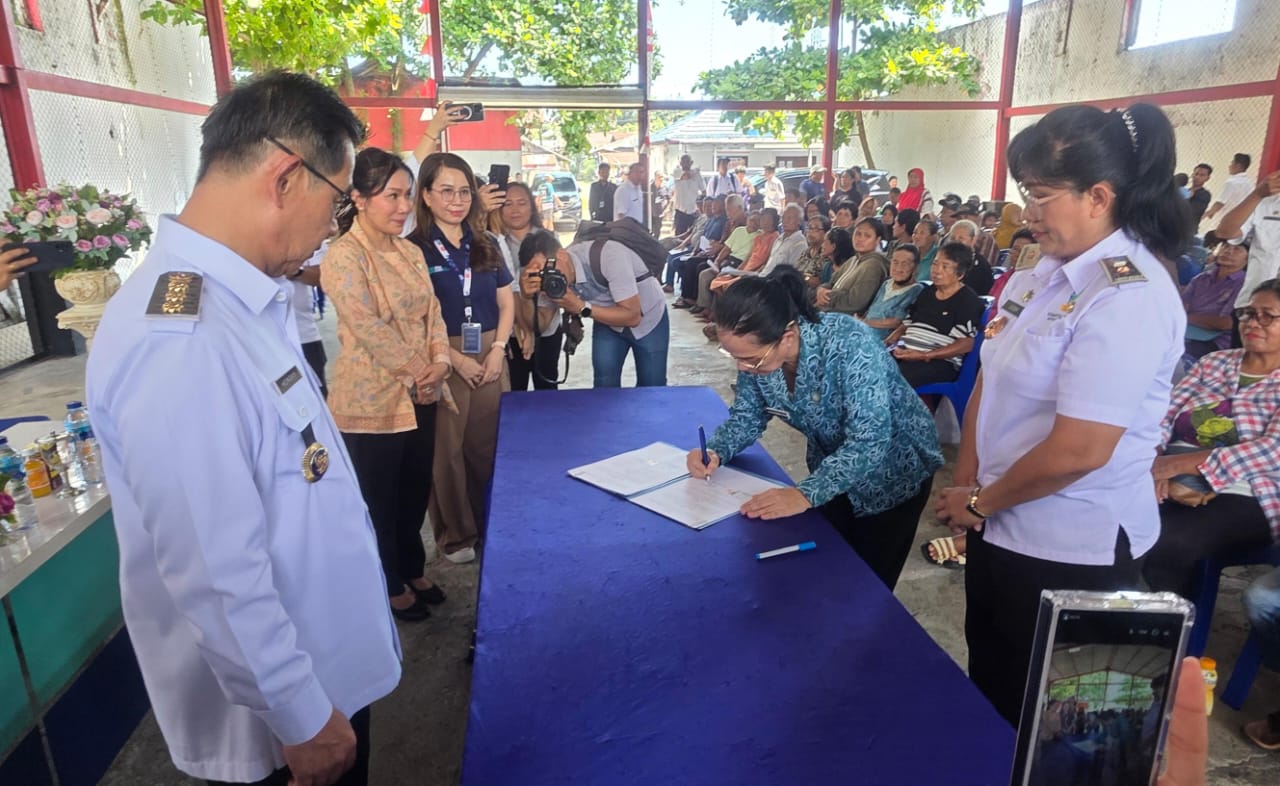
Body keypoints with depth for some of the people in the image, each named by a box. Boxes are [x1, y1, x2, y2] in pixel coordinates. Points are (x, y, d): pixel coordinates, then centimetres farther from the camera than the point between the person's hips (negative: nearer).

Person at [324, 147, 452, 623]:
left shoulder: (410, 252, 8)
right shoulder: (344, 257, -16)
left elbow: (431, 311, 8)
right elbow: (369, 330, -20)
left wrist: (440, 361, -9)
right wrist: (417, 372, -13)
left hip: (419, 395, 7)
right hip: (372, 399, -7)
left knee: (415, 491, 19)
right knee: (379, 499, 11)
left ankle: (412, 570, 39)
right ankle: (390, 587, 29)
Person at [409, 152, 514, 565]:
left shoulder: (486, 245, 10)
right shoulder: (413, 249, -4)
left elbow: (506, 303, 11)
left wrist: (498, 349, -3)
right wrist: (455, 358, -13)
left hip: (490, 357, 4)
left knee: (489, 445, 10)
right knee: (447, 450, 5)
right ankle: (455, 534, 19)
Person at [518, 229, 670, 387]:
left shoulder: (608, 256, -37)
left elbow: (632, 316, -34)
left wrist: (581, 307, -41)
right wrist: (528, 295, -32)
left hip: (649, 320, -4)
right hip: (609, 322, 4)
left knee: (652, 387, 4)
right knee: (605, 385, -5)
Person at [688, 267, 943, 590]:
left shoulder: (848, 343, -37)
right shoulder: (757, 353, -19)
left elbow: (868, 441, -39)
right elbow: (746, 415, -5)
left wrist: (807, 493, -47)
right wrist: (715, 452, -24)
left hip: (893, 469, -5)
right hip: (831, 470, 5)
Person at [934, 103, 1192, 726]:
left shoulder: (1129, 297, -22)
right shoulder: (1040, 273, 4)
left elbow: (1078, 450, -27)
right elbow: (988, 385, 5)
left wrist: (979, 501, -13)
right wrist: (965, 490, -2)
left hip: (1074, 550, -8)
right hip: (1002, 526, 8)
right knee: (988, 682, 26)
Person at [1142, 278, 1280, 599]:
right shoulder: (1214, 362, 16)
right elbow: (1163, 414, 5)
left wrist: (1181, 463, -22)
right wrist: (1156, 462, -15)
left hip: (1239, 497, -3)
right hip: (1173, 483, 4)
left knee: (1167, 548, -33)